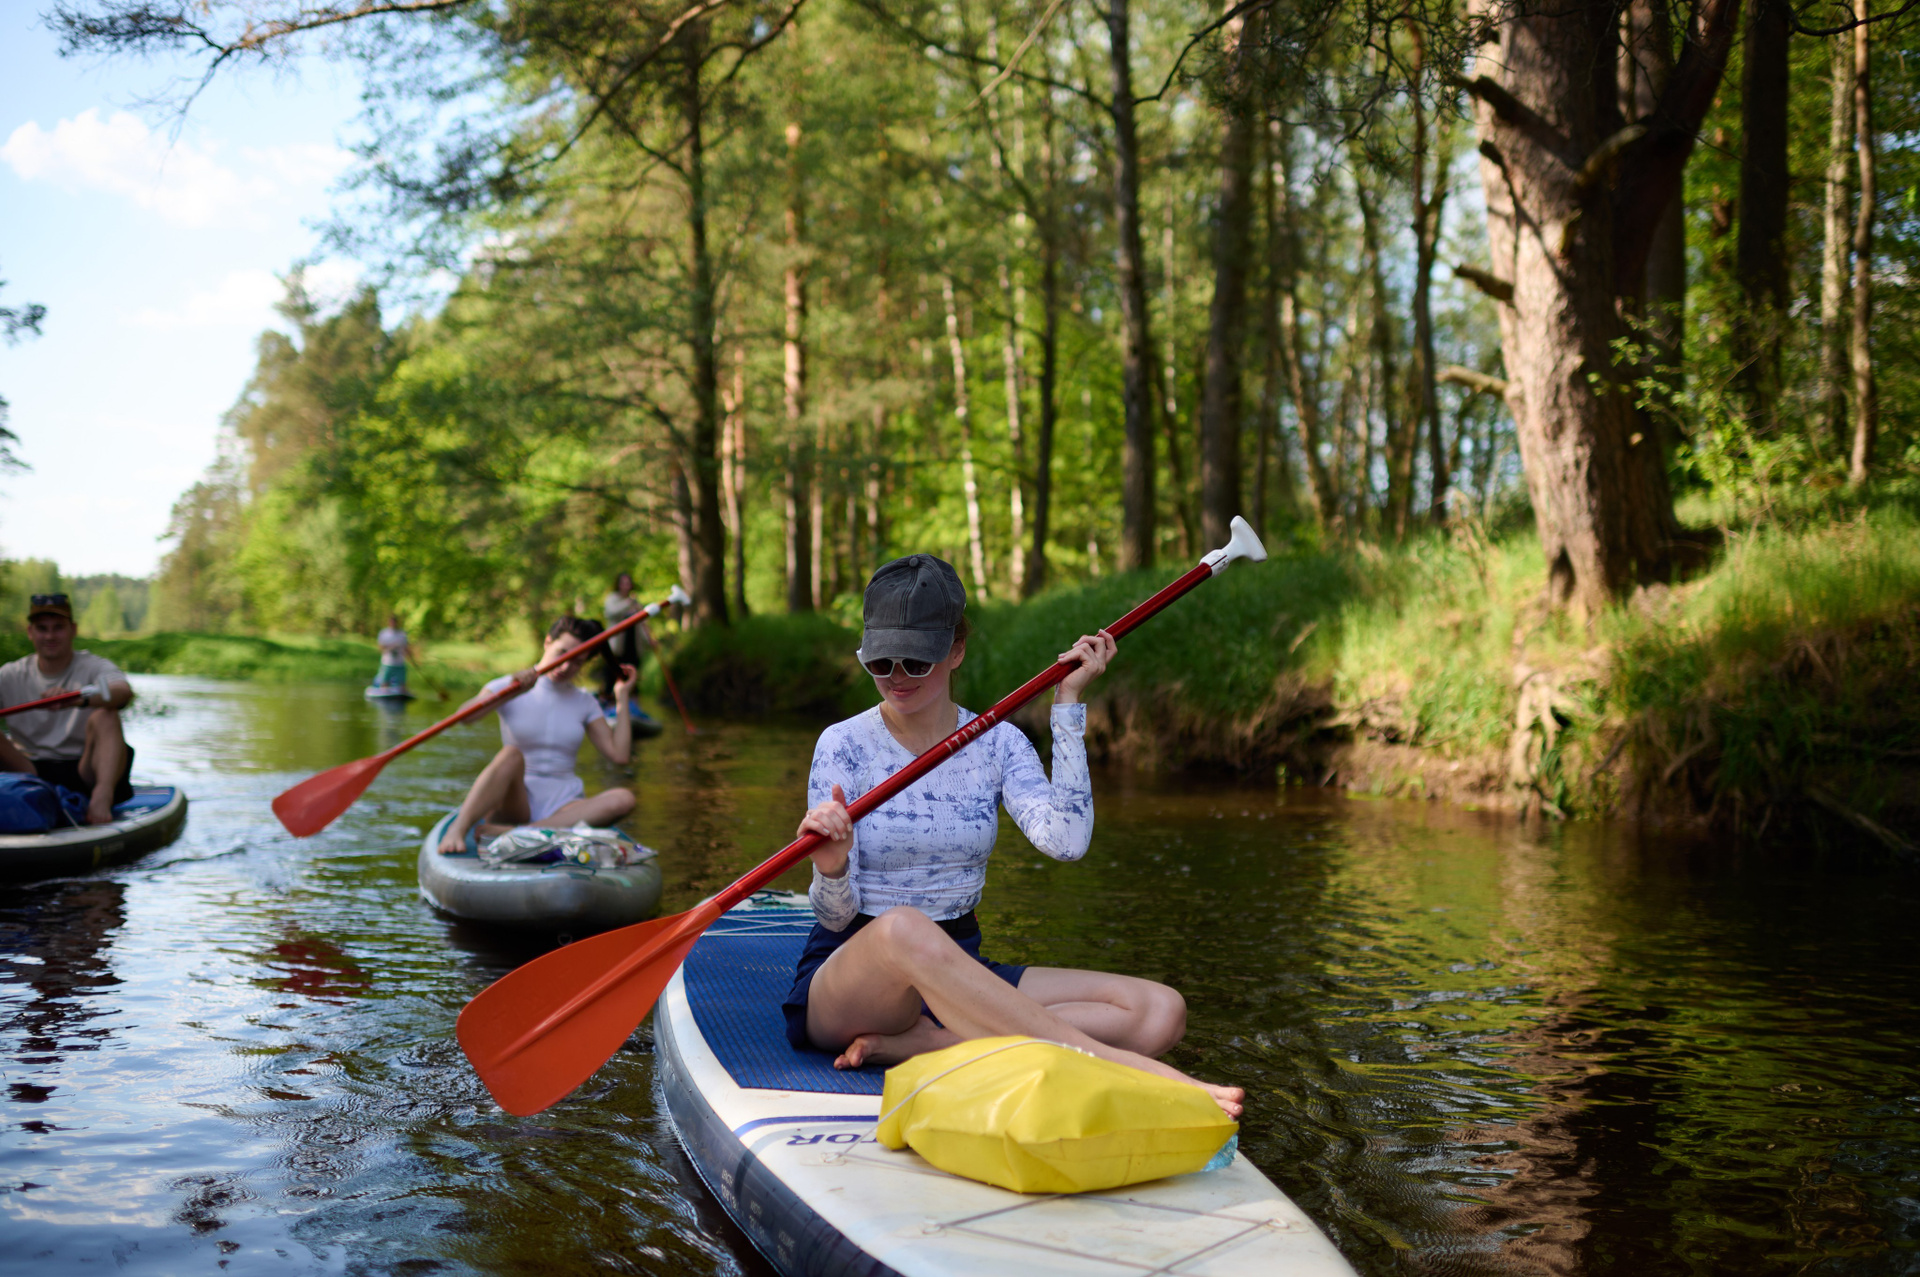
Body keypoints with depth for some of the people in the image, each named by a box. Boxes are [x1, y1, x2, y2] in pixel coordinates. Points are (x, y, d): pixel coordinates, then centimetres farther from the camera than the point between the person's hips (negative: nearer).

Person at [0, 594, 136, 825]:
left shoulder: (94, 667, -1)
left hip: (84, 774, -2)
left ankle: (102, 796, -44)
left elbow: (125, 692, -25)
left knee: (105, 716, -26)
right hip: (32, 771, 2)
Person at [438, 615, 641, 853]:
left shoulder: (584, 703, 15)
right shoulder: (507, 687, 6)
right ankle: (457, 830, -49)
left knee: (623, 799, -29)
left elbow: (620, 755, 4)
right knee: (511, 754, -34)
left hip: (561, 805, 3)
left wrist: (623, 698, 5)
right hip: (514, 803, -3)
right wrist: (510, 693, -27)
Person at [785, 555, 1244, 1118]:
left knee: (1160, 1012, -16)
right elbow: (836, 915, -10)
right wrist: (832, 870, -33)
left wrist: (1068, 703, -10)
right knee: (904, 928, -41)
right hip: (845, 975, -4)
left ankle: (918, 1043, -28)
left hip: (960, 974, 4)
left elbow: (1065, 840, -16)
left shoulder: (997, 743, 3)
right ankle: (1127, 1069, -42)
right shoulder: (844, 745, -5)